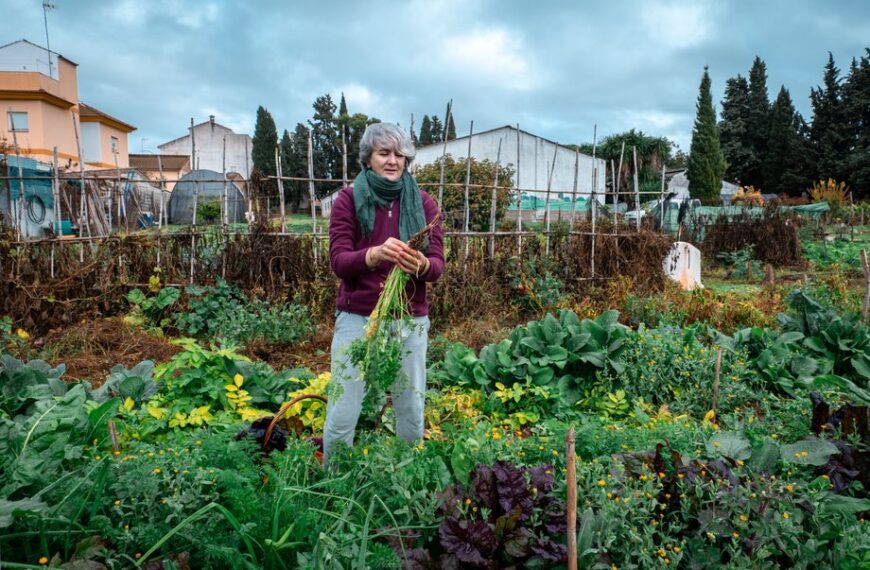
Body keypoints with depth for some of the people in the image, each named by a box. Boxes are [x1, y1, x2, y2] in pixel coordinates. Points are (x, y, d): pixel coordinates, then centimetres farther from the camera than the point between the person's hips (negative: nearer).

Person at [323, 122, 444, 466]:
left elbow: (438, 265, -1)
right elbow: (338, 262, -10)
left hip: (410, 320, 2)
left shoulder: (423, 203, 5)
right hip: (357, 318, -1)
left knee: (411, 411, 10)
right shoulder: (349, 199, 0)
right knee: (342, 414, 4)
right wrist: (375, 254, -30)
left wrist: (420, 265, -25)